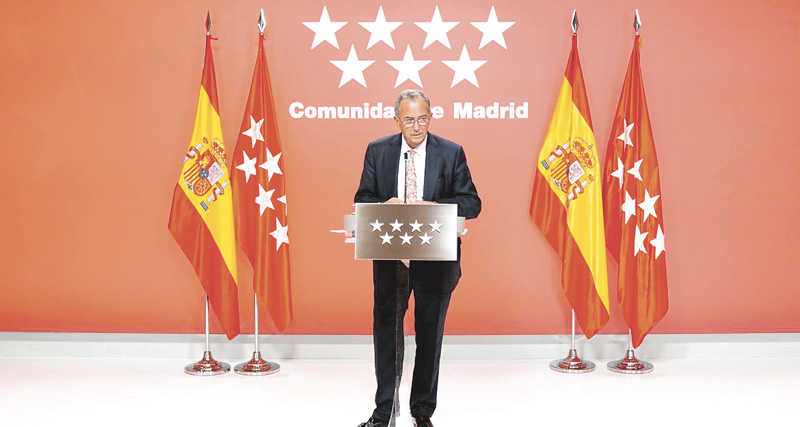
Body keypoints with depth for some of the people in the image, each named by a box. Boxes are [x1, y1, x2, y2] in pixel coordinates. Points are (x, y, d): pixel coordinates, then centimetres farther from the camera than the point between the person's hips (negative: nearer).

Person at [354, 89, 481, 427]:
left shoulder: (451, 153, 0)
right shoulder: (377, 151, 4)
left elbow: (472, 204, -2)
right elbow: (362, 199, 6)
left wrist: (436, 206, -20)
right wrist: (383, 205, -16)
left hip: (435, 259, -1)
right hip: (389, 257, 1)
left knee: (430, 335, 8)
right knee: (385, 333, 6)